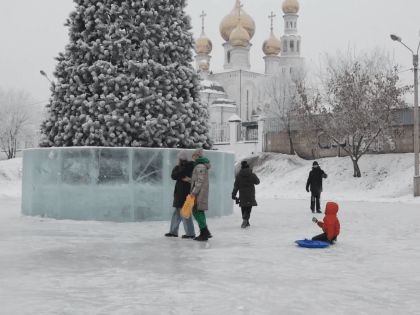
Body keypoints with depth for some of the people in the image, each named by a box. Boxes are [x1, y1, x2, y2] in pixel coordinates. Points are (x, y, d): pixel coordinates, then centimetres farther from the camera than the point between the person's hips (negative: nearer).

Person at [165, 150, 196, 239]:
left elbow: (174, 176, -15)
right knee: (177, 213, 16)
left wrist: (177, 165, -7)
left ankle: (190, 233, 1)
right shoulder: (189, 167, 11)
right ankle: (173, 231, 24)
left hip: (183, 195, -10)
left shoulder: (184, 168, -19)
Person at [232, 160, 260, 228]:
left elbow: (236, 186, -2)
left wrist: (233, 195, 6)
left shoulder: (238, 176, -3)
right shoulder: (252, 175, -6)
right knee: (248, 209, -1)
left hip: (242, 196, 1)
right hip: (250, 196, -1)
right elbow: (257, 182, 12)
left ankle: (246, 222, 21)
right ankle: (245, 220, -21)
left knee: (243, 209, 14)